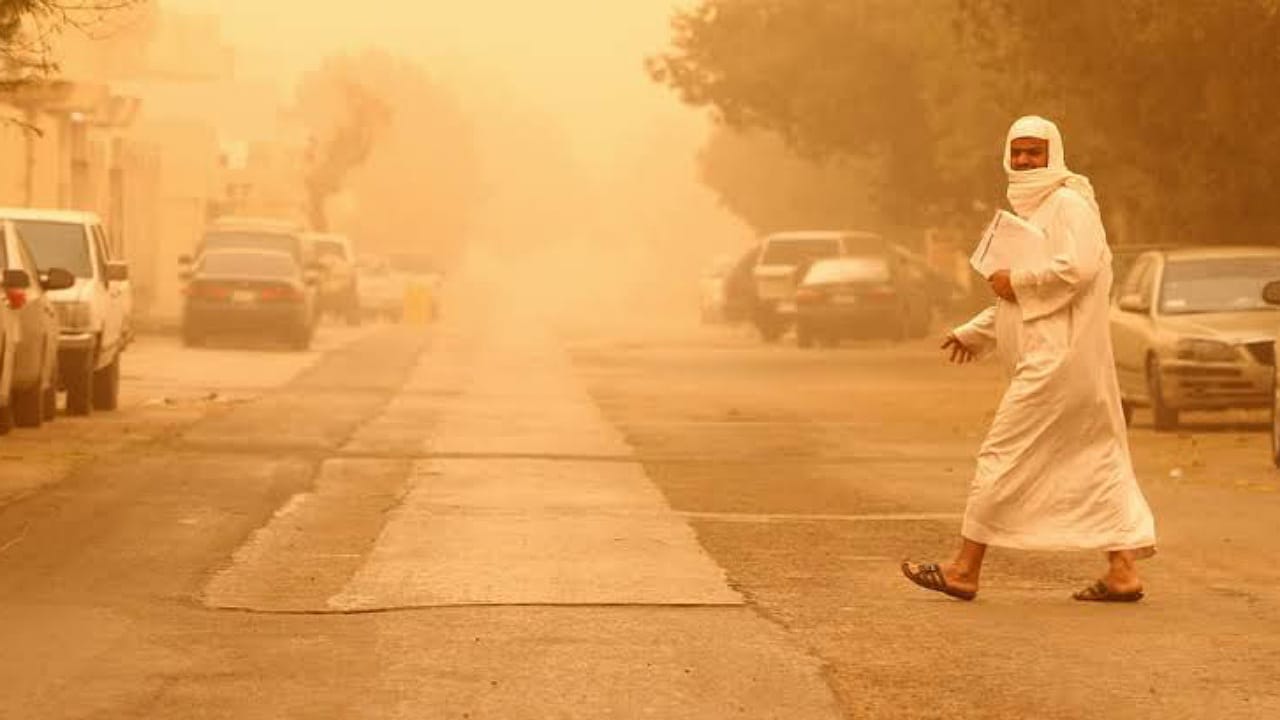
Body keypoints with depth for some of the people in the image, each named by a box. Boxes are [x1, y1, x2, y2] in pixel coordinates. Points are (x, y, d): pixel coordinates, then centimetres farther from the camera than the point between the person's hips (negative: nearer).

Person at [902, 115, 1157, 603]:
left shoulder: (1068, 204, -10)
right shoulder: (1031, 210, 21)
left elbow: (1078, 267, -26)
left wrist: (1017, 282, -16)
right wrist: (975, 333, 25)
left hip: (1057, 357, -10)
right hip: (1048, 356, 10)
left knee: (1004, 455, -5)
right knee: (1094, 459, 7)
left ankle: (965, 569, 0)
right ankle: (1124, 571, 6)